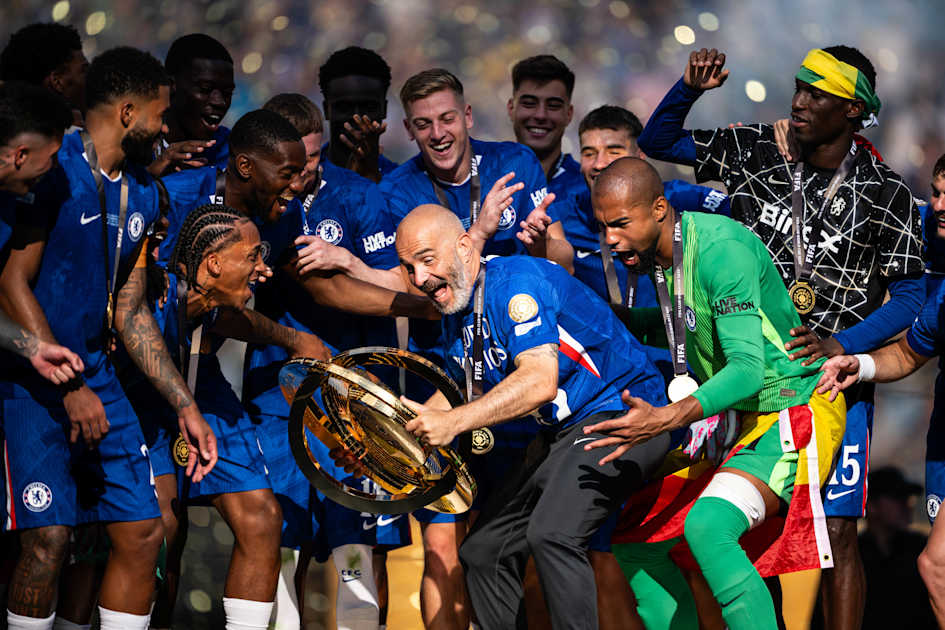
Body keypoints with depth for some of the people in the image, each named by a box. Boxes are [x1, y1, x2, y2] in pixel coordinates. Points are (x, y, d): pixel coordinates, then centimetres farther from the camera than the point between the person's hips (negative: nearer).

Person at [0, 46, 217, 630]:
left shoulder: (143, 194, 13)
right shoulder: (54, 171, -12)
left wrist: (185, 406, 11)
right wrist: (70, 390, -18)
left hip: (96, 378, 8)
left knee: (144, 531, 3)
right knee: (49, 539, -16)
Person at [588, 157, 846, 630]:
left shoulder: (721, 249, -23)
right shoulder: (654, 254, 3)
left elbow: (748, 368, -30)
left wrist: (666, 419, -40)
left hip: (794, 410, -10)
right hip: (734, 418, 10)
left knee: (707, 526, -33)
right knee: (632, 542, 6)